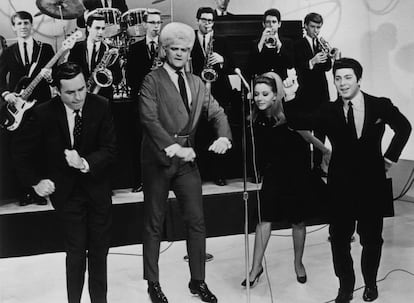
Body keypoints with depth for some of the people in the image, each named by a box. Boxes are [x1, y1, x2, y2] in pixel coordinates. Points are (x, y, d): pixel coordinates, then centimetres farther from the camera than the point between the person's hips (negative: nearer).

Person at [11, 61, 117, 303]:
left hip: (97, 188, 2)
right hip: (67, 191, -1)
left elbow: (110, 149, -12)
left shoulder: (101, 107, -13)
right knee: (76, 252, 1)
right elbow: (21, 150, -1)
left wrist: (86, 163, -29)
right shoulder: (45, 114, -14)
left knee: (99, 250, 10)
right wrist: (35, 181, -5)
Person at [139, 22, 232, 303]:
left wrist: (224, 136, -13)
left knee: (197, 222, 6)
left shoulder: (196, 82, 12)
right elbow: (149, 119, -17)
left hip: (187, 159, 5)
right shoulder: (152, 81, -6)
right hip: (159, 160, -4)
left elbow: (217, 112, 8)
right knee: (154, 225, 7)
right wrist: (173, 147, -27)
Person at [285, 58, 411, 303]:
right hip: (341, 186, 0)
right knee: (339, 239, 5)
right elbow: (303, 123, -20)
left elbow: (404, 127, 12)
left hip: (372, 184, 0)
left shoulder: (381, 106, -3)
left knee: (372, 239, 13)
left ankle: (370, 283, 36)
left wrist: (390, 157, 6)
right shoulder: (329, 111, -3)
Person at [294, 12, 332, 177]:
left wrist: (332, 58, -17)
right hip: (306, 94, -5)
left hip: (322, 92, 5)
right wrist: (312, 61, -32)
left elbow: (327, 67, 3)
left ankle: (317, 165, 13)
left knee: (321, 131, 6)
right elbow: (298, 68, -15)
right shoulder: (298, 45, -2)